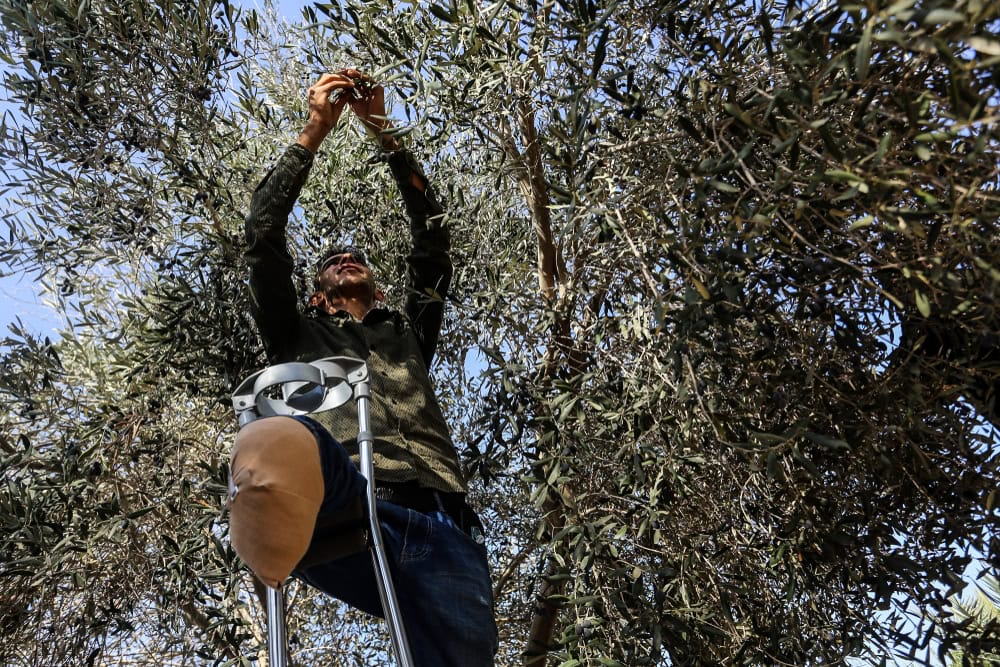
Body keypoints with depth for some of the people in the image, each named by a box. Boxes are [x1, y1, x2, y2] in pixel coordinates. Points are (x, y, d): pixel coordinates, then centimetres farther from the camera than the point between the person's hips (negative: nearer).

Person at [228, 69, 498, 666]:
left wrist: (383, 131, 29)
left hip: (442, 533, 4)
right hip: (344, 513, -3)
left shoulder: (409, 331, 37)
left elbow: (433, 237, 30)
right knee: (277, 445, -40)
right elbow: (264, 237, 22)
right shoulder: (299, 334, 33)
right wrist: (313, 134, 23)